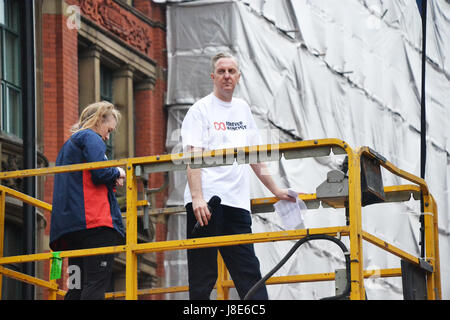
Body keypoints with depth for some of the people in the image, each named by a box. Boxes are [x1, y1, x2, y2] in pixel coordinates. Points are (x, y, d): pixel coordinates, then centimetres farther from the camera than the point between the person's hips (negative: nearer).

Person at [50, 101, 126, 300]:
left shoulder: (69, 144, 30)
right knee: (97, 282, -15)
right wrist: (118, 173, 6)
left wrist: (111, 180, 17)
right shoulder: (90, 137, 1)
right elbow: (101, 172, -15)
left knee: (77, 287, 4)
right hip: (95, 220, -9)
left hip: (68, 222, 9)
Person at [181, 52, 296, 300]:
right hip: (206, 201, -5)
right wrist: (197, 197, -21)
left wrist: (275, 190, 25)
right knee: (202, 277, -5)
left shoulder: (242, 109, 20)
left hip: (237, 203, 6)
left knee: (249, 273, 1)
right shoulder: (201, 109, 1)